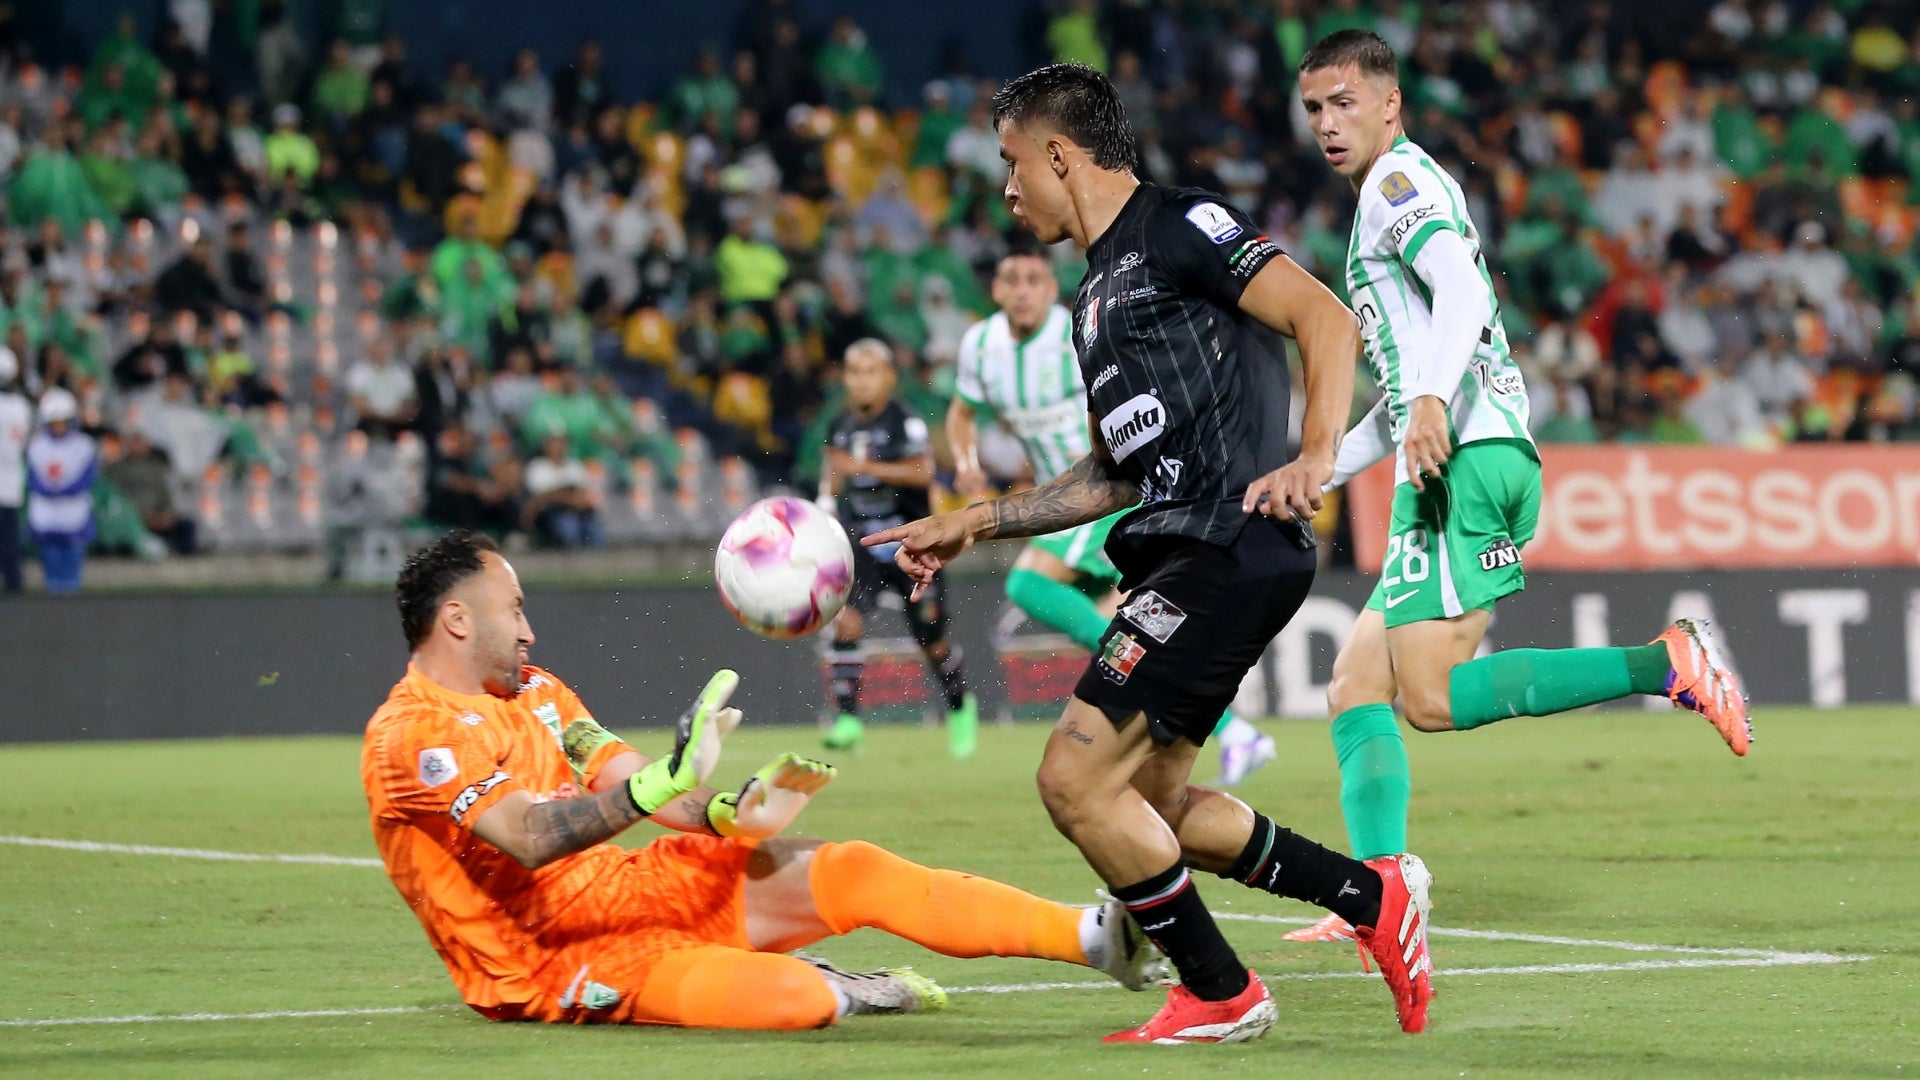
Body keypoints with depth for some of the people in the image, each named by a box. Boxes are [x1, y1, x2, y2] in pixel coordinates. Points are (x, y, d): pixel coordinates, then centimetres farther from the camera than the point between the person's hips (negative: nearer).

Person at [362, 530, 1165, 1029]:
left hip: (616, 889, 9)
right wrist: (665, 782, -40)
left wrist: (734, 814, -13)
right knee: (788, 997, -31)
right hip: (549, 961, -9)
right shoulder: (410, 737, -16)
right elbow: (529, 838, -29)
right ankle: (837, 993, 6)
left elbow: (629, 785, 7)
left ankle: (1099, 935, -4)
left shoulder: (534, 693, 13)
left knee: (853, 871, -6)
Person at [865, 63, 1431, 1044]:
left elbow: (1327, 319, -13)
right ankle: (1373, 897, 21)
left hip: (1233, 546, -10)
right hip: (1180, 557, 10)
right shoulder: (1097, 293, 23)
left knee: (1076, 779, -12)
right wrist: (974, 524, 27)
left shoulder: (1177, 227, -5)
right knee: (1151, 804, 14)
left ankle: (1219, 996, 1)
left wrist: (1316, 457, -26)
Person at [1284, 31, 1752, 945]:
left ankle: (1665, 664, -19)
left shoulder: (1400, 181, 0)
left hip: (1462, 460, -10)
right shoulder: (1404, 198, 30)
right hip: (1453, 466, 10)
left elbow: (1460, 287, -21)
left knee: (1432, 698, -19)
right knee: (1356, 687, 4)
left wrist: (1433, 399, -36)